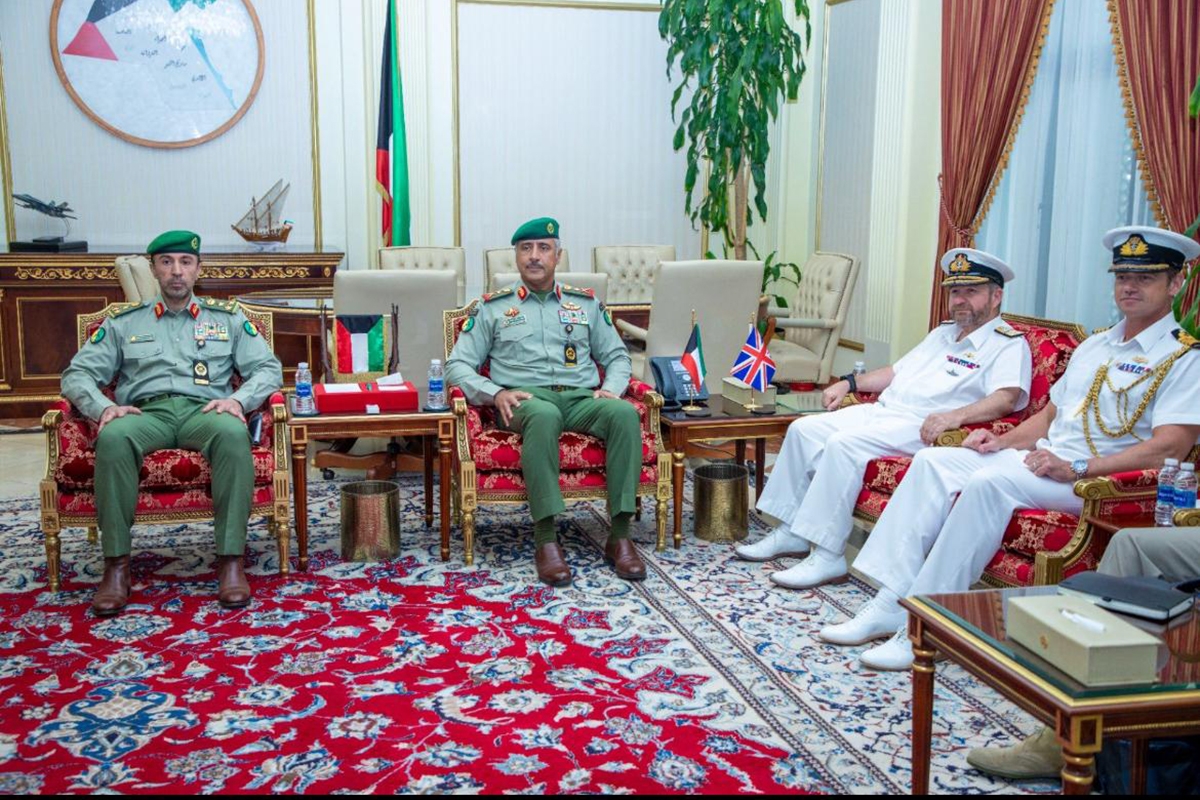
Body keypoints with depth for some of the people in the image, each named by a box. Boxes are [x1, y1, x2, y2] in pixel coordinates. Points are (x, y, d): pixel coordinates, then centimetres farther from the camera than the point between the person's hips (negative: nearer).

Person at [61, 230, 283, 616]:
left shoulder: (228, 317, 20)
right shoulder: (124, 322, 20)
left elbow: (268, 368, 12)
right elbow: (77, 375, 14)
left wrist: (238, 398, -9)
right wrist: (104, 407, -8)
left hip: (204, 411, 0)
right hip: (147, 413, 1)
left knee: (234, 432, -38)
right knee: (113, 438, -36)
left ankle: (231, 559, -34)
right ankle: (116, 564, -29)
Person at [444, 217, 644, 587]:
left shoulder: (586, 303, 23)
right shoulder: (493, 307, 17)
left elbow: (617, 356, 24)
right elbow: (458, 364, 11)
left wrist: (612, 387, 0)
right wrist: (495, 393, -8)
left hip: (582, 398, 3)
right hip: (526, 399, -2)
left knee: (625, 413, -33)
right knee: (544, 415, -41)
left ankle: (620, 536, -32)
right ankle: (545, 539, -40)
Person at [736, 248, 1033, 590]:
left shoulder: (1008, 344, 0)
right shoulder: (943, 333, 28)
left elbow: (1008, 396, -18)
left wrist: (956, 415, -33)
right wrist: (850, 382, 19)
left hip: (922, 428, -9)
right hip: (880, 410, 9)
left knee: (843, 444, -30)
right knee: (803, 428, -3)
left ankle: (827, 556, -26)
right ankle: (791, 533, 2)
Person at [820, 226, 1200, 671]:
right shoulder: (1095, 346, 23)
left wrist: (1076, 468, -25)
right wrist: (1003, 441, 5)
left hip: (1101, 481, -8)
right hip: (1044, 460, 8)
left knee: (991, 481, -33)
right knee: (933, 461, -9)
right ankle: (890, 604, -16)